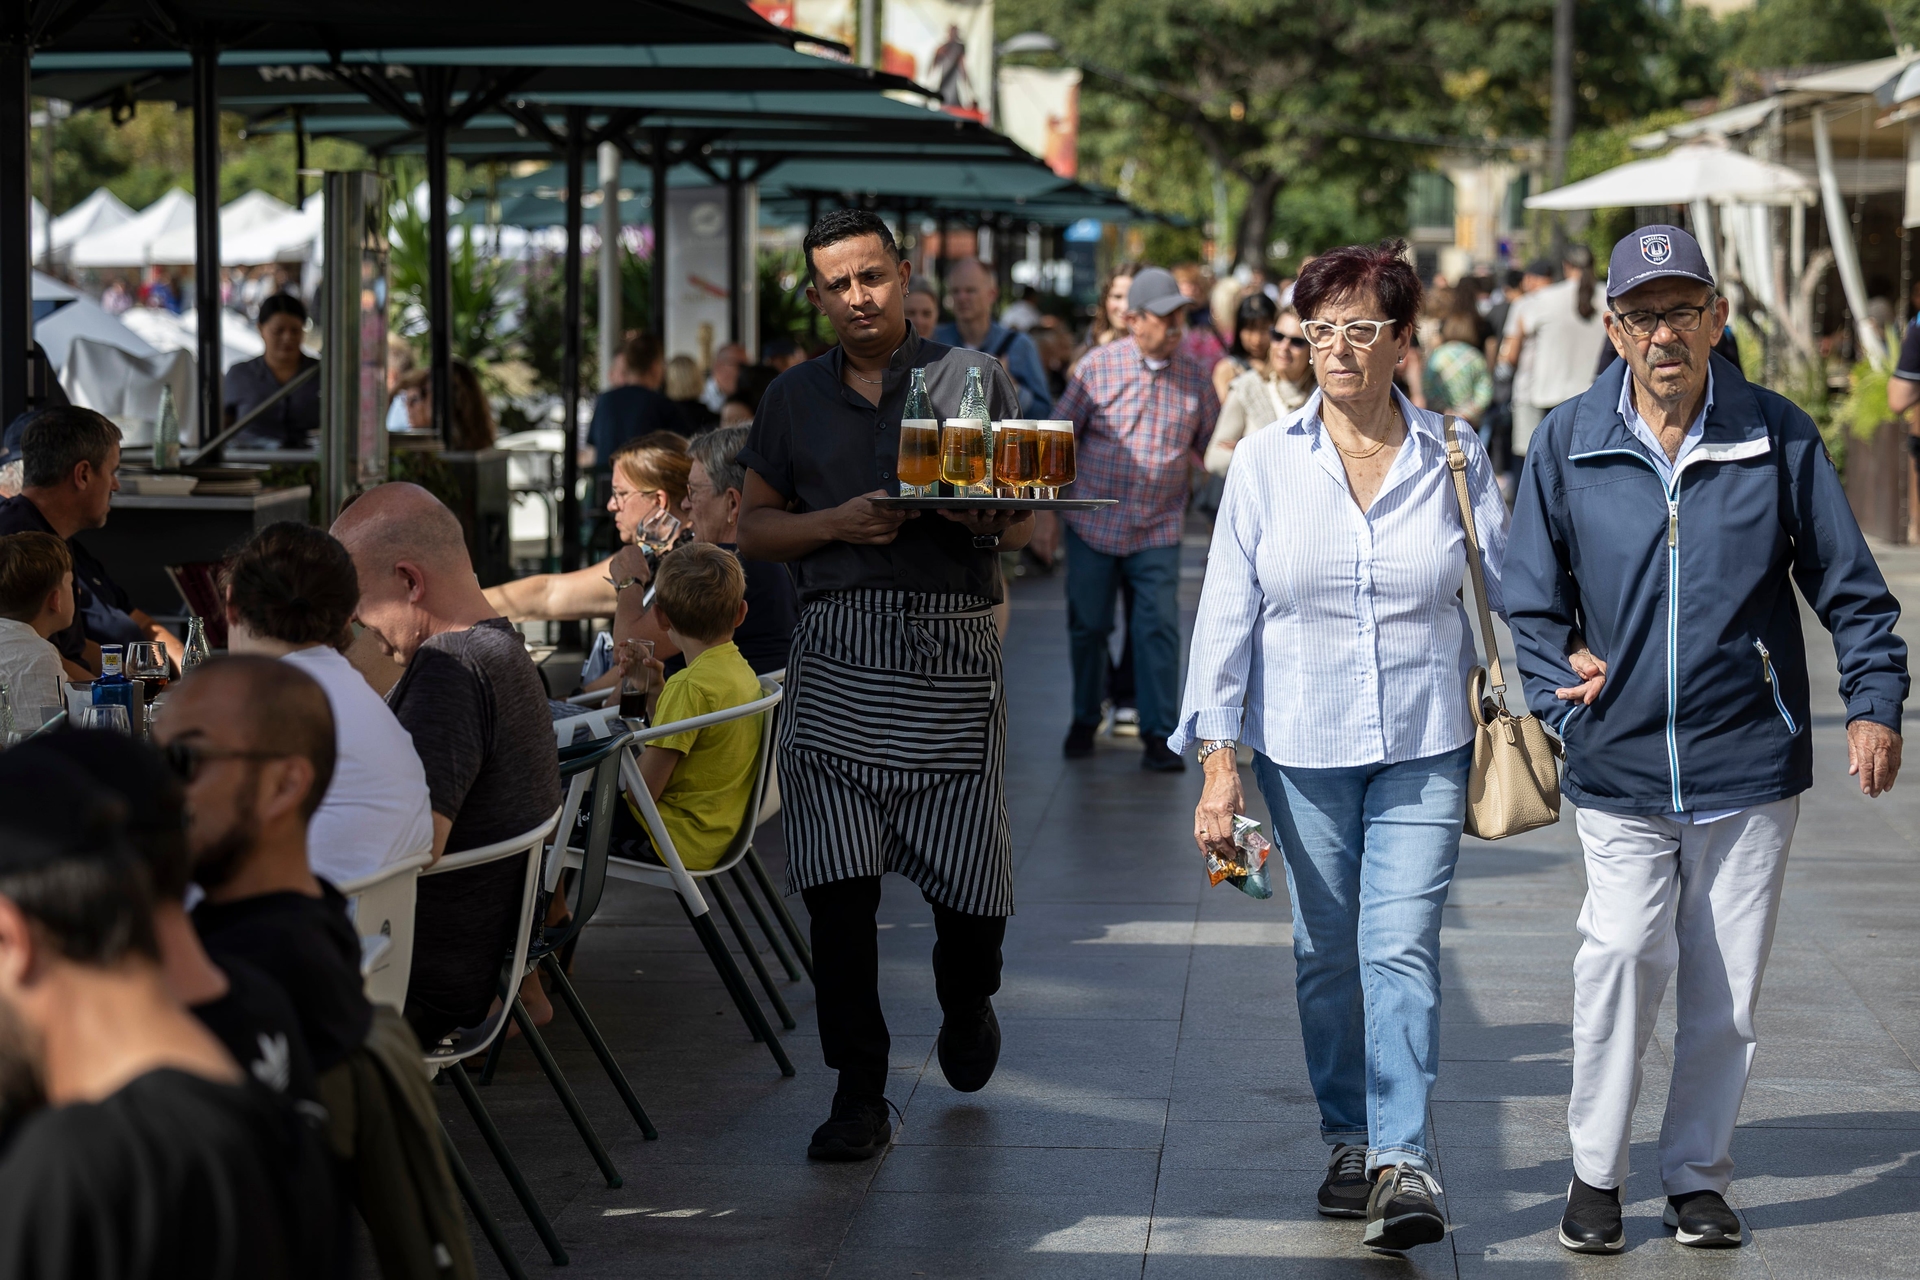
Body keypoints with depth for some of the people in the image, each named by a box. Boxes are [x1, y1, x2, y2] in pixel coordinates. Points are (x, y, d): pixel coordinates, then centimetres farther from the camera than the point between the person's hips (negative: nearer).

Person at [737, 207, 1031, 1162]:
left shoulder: (975, 379, 9)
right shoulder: (794, 400, 15)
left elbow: (1024, 524, 8)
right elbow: (753, 528, 14)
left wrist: (983, 519, -16)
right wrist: (837, 523, -5)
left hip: (953, 648, -1)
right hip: (838, 648, 2)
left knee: (972, 883, -1)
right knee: (836, 884, -6)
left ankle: (966, 1004, 33)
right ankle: (859, 1096, 2)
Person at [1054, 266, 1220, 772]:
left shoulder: (1197, 377, 2)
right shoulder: (1098, 366, -3)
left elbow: (1210, 446, 13)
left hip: (1159, 530, 1)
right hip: (1093, 522, -1)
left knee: (1159, 629, -6)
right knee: (1088, 626, 8)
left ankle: (1158, 737, 1)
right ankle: (1085, 720, 26)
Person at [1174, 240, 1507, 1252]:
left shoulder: (1453, 457, 0)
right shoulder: (1265, 463, 0)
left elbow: (1512, 583, 8)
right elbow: (1227, 611, 0)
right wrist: (1218, 760, -5)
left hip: (1424, 747, -1)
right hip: (1302, 747, 1)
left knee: (1402, 949, -10)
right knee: (1326, 954, 9)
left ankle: (1405, 1164, -11)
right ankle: (1349, 1141, 24)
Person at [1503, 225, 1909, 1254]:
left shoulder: (1777, 435, 0)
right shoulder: (1567, 443, 1)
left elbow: (1848, 583, 7)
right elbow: (1531, 598, 9)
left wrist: (1873, 702, -3)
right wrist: (1563, 695, -4)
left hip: (1751, 760, 1)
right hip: (1618, 768, -1)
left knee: (1726, 991, 7)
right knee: (1624, 952, -18)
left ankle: (1697, 1177, 24)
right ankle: (1594, 1170, -1)